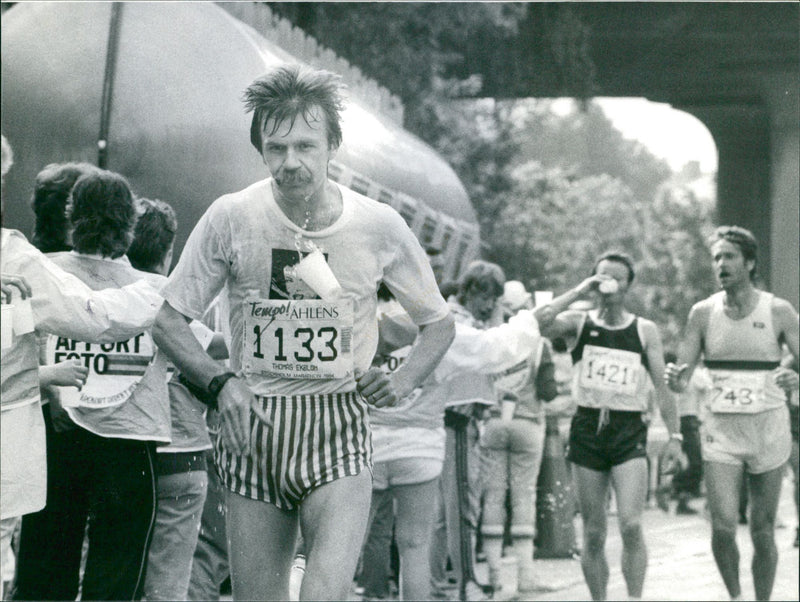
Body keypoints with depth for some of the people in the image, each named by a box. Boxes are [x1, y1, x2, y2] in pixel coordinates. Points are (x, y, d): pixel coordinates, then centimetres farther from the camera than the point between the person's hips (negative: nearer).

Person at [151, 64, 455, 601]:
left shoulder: (379, 226, -3)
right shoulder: (231, 218, -4)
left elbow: (439, 322, 12)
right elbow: (169, 320, 5)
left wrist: (401, 383, -6)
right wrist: (219, 382, -12)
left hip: (337, 430, -1)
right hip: (251, 431, 1)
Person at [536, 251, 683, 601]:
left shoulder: (645, 331, 8)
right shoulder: (578, 324, 5)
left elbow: (662, 386, 10)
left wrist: (674, 435, 3)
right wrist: (578, 292, -11)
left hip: (629, 431, -1)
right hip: (587, 428, 1)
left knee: (631, 525, -17)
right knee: (593, 534, 4)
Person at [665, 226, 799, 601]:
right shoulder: (703, 313, 2)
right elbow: (681, 379, 4)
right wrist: (674, 378, -20)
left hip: (768, 428, -1)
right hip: (720, 429, 1)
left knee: (763, 532, 4)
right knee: (723, 527, -12)